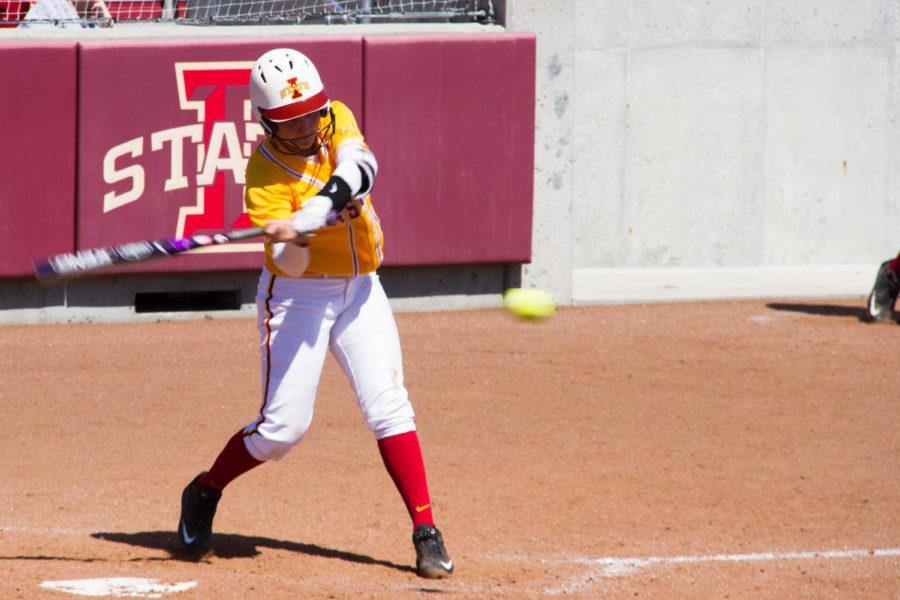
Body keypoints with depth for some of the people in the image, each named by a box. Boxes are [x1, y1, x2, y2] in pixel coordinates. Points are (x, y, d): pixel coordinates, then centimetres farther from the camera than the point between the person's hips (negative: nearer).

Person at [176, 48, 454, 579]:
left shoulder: (336, 119, -5)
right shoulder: (265, 175, -16)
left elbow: (361, 164, -27)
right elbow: (289, 262, -23)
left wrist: (313, 212, -41)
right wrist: (296, 237, -45)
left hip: (360, 291, 4)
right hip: (297, 296, -4)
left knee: (389, 405, -8)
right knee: (284, 426, -5)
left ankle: (427, 534, -8)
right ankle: (203, 495, 20)